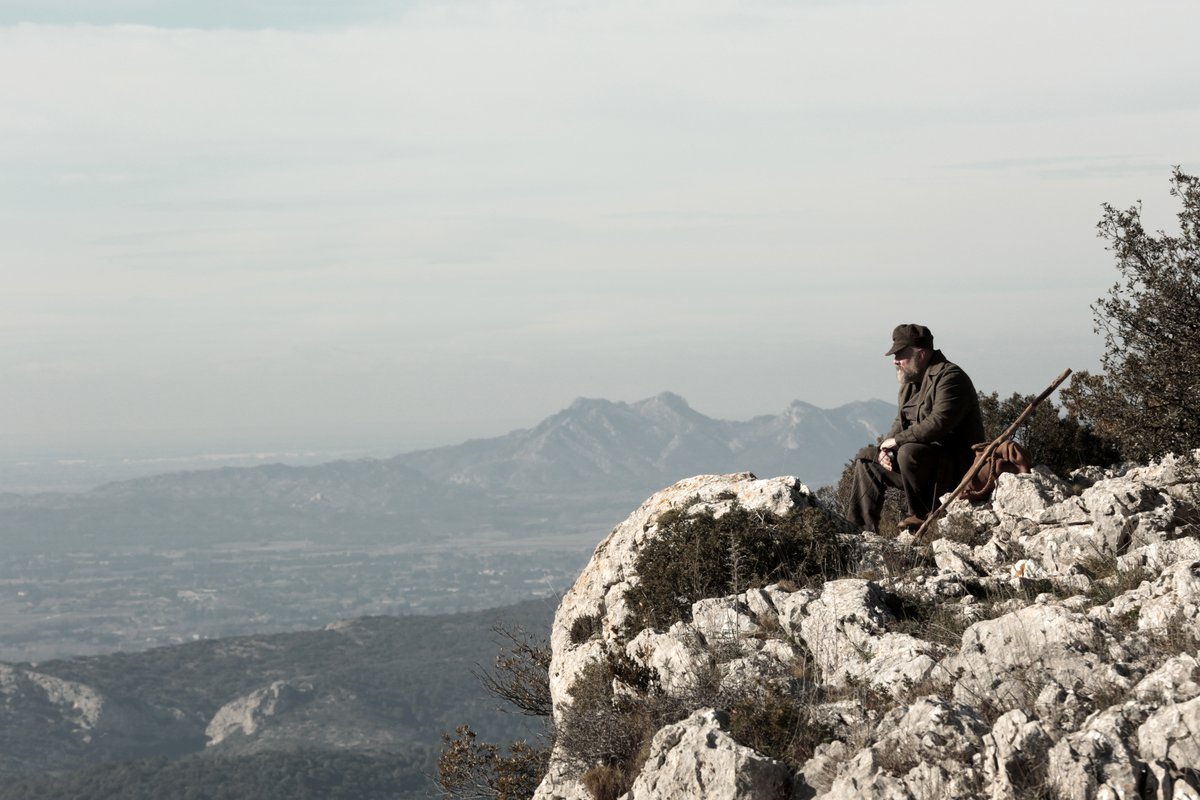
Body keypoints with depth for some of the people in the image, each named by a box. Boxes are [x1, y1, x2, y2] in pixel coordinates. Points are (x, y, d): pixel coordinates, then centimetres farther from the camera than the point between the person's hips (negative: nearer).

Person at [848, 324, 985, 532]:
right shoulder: (910, 383, 13)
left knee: (910, 452, -37)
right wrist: (886, 447, -4)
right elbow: (901, 423, 18)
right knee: (865, 458, 12)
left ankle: (921, 515, -18)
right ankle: (864, 529, 7)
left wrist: (897, 440, -21)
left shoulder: (949, 377, -19)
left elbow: (938, 424, -30)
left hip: (956, 466, -10)